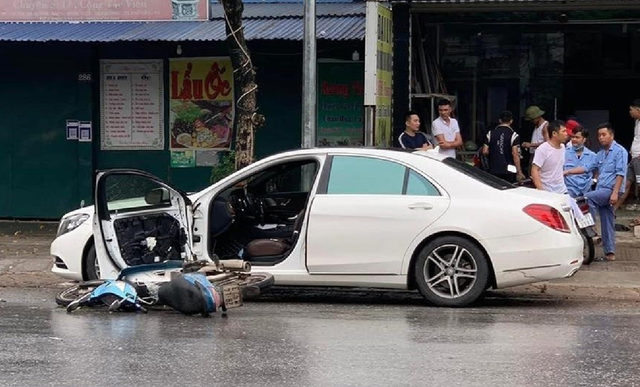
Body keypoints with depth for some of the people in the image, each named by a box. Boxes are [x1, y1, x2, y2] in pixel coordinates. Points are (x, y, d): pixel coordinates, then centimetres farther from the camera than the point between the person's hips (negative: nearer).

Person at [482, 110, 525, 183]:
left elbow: (485, 152, 0)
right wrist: (519, 172, -9)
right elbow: (515, 155, -12)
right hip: (509, 171, -3)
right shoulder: (513, 135, -7)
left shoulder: (490, 133, 2)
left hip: (493, 171, 3)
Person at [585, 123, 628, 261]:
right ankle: (610, 252, 10)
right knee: (607, 223, 7)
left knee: (586, 198, -25)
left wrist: (615, 193, -20)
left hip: (610, 190, -7)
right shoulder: (600, 154, 19)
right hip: (601, 190, 7)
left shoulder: (619, 151, -5)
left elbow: (620, 173, -13)